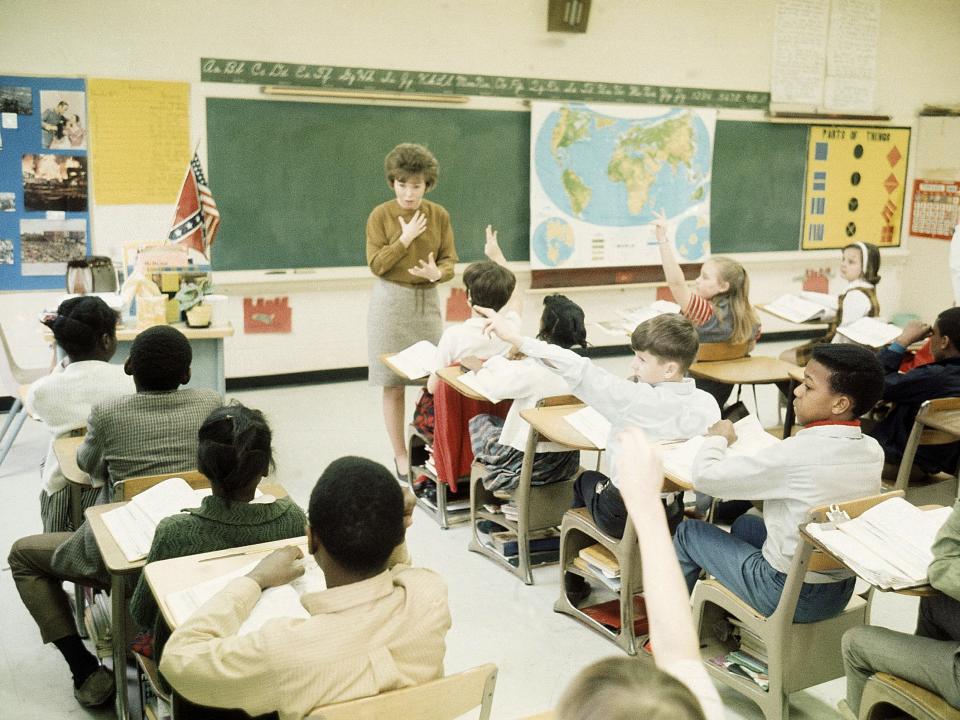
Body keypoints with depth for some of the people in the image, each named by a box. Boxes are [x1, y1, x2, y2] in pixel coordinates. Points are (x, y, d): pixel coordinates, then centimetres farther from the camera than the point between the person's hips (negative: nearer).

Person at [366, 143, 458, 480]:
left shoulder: (439, 215, 2)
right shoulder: (381, 215, -5)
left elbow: (450, 260, 2)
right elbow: (376, 265, -8)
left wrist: (437, 273, -19)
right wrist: (404, 239, -16)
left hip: (427, 301, 2)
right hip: (391, 301, -2)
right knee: (393, 384, 2)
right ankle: (400, 455, 13)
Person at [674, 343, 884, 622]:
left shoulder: (797, 453, -28)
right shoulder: (873, 451, -7)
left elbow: (705, 476, -21)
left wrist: (718, 438, -1)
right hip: (843, 591, 7)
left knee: (690, 532, 12)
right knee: (745, 523, 29)